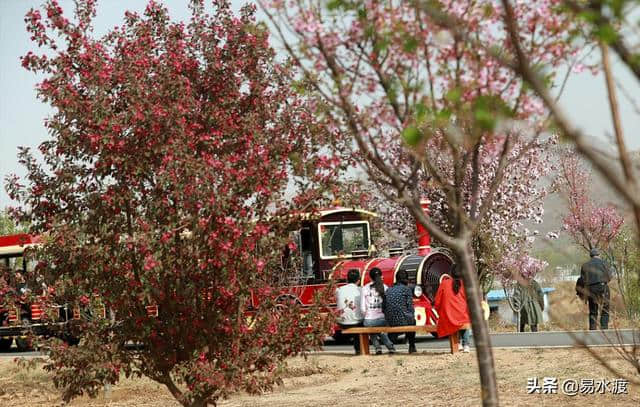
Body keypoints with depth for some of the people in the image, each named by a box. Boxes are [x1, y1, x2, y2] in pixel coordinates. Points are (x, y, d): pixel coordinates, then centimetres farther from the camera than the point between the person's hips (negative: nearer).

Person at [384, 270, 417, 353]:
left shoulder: (389, 290, 12)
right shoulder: (406, 289, -3)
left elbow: (385, 306, 13)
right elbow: (410, 306, -3)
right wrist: (412, 316, 18)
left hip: (390, 322, 5)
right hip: (402, 320, -5)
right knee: (412, 321, 32)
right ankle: (412, 347, 36)